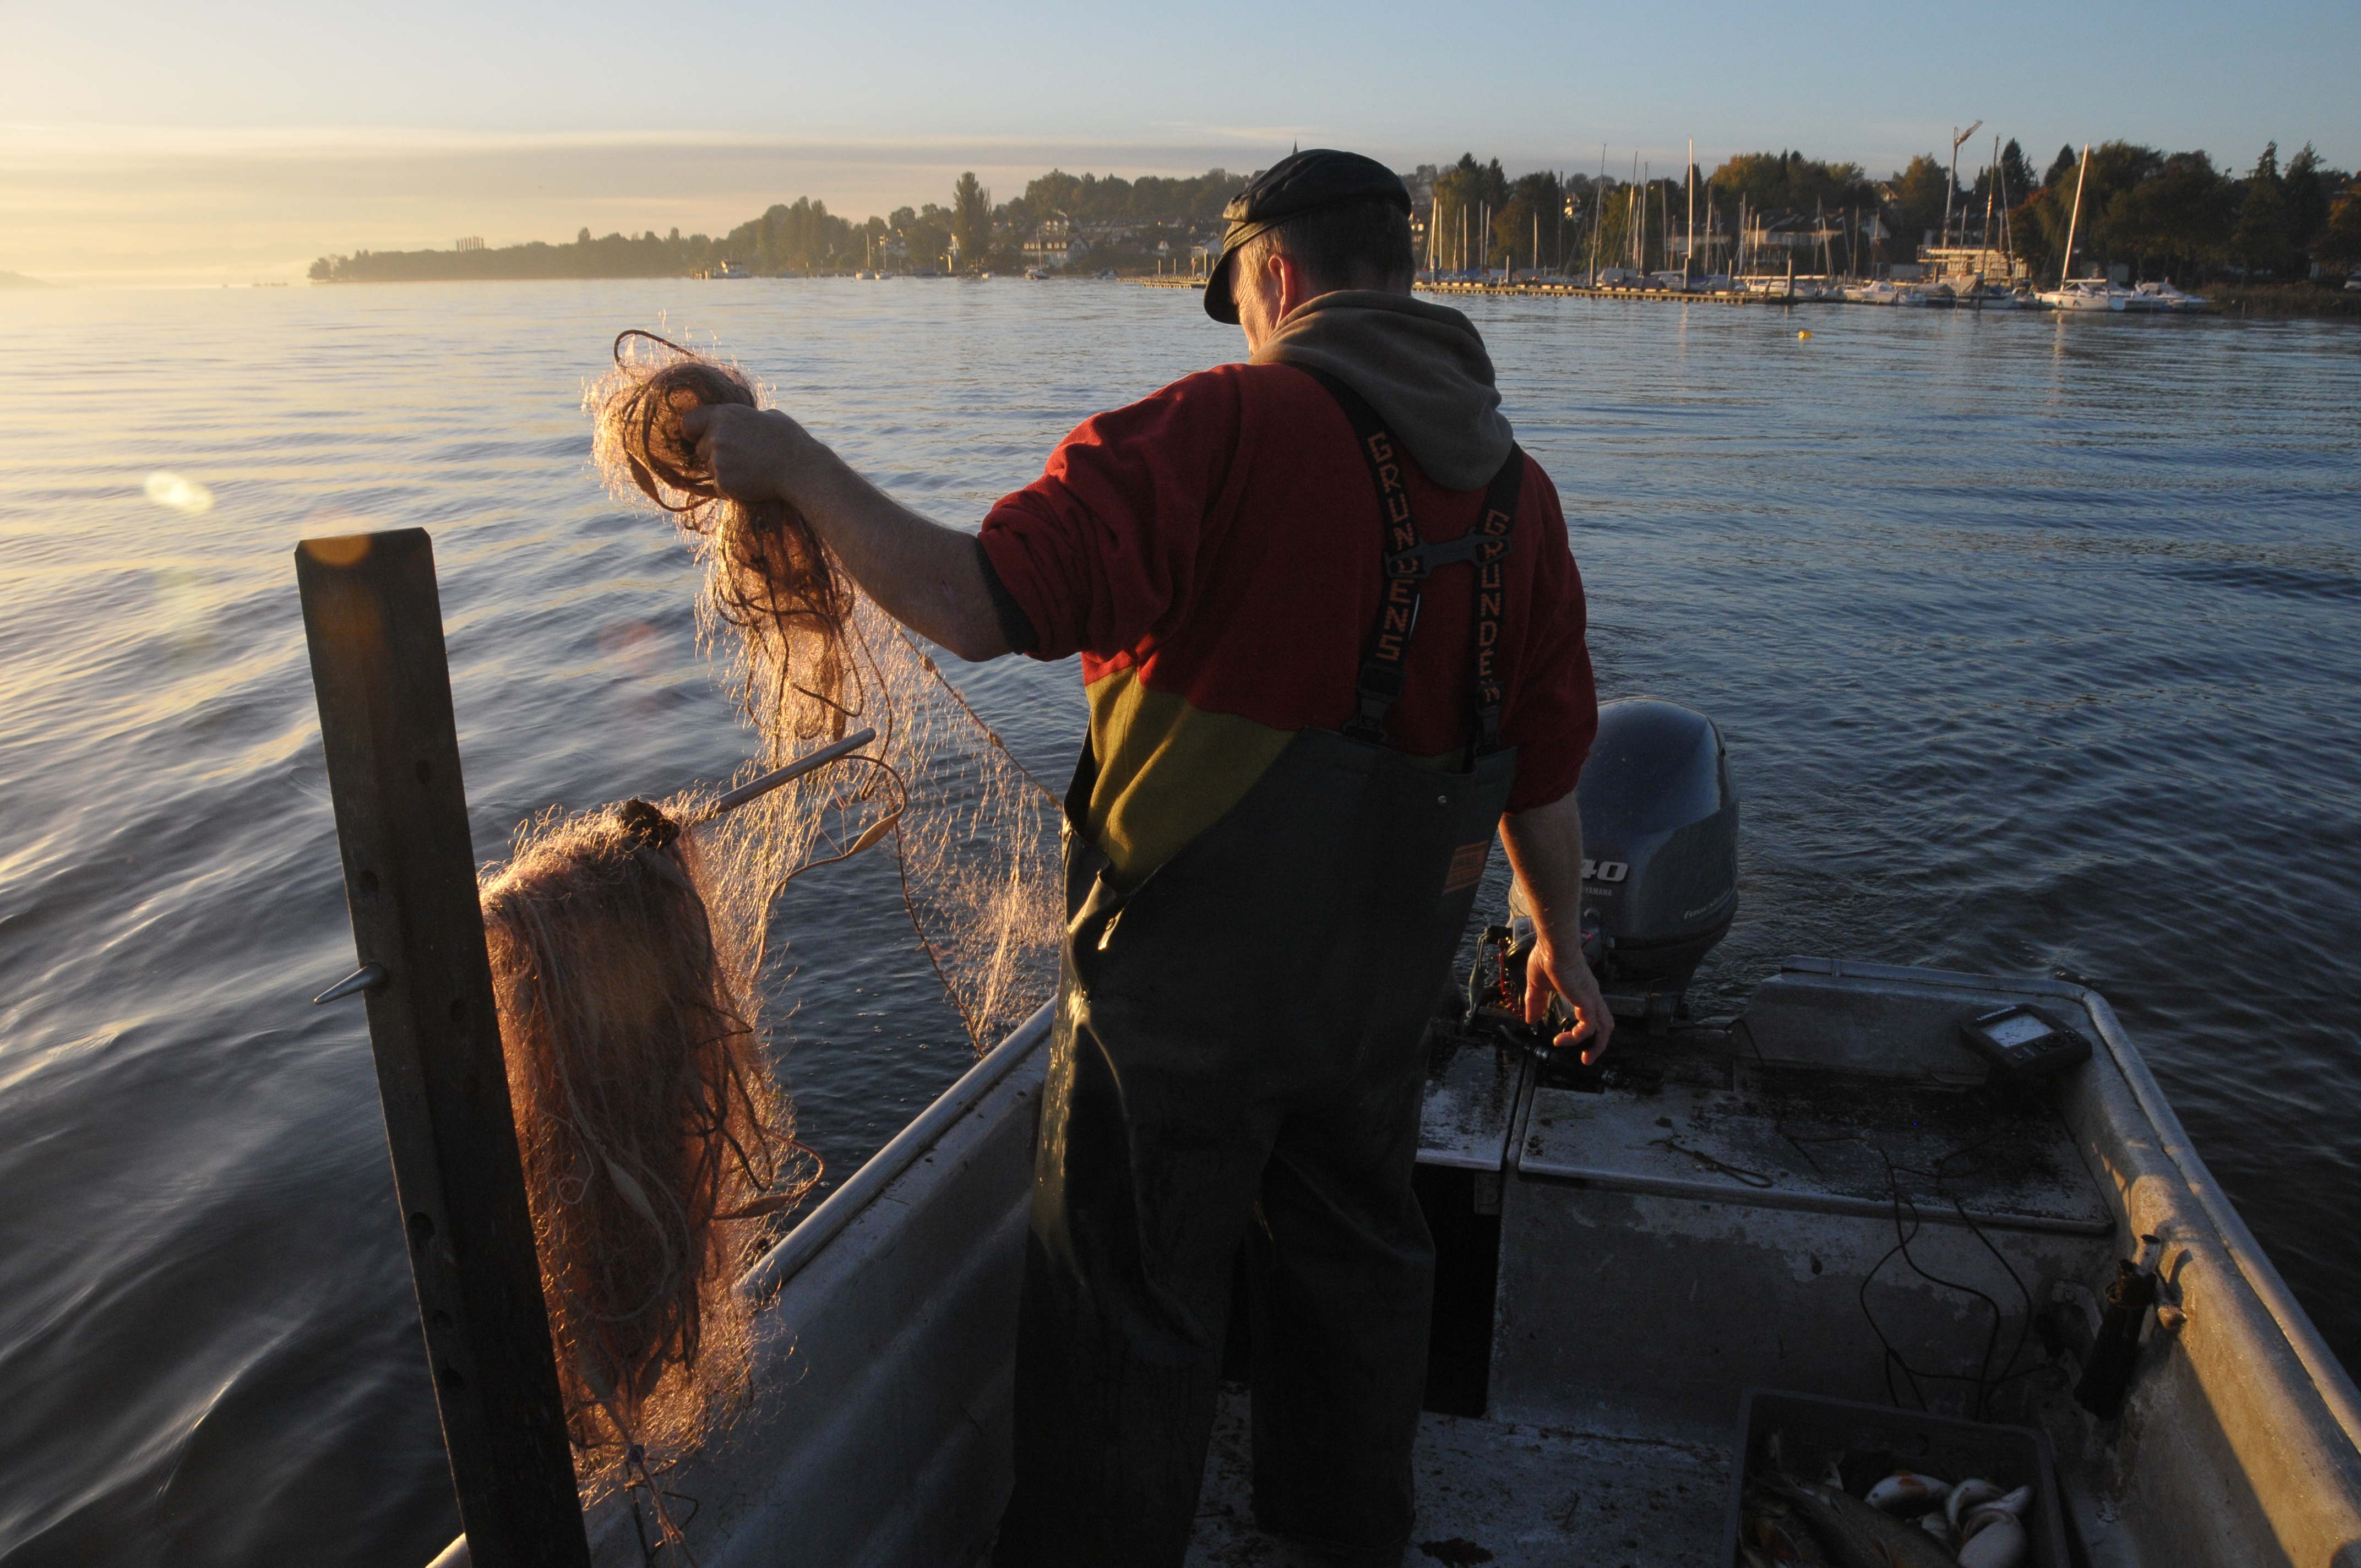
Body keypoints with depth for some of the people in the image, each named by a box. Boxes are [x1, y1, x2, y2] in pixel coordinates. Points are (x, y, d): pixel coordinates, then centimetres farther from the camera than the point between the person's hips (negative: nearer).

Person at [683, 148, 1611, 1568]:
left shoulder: (1222, 429, -17)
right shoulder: (1515, 486, 4)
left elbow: (979, 606, -27)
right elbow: (1547, 762, 9)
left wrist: (798, 466, -14)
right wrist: (1563, 942, 22)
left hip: (1192, 965, -7)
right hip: (1389, 970, 7)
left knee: (1130, 1303, 12)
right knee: (1357, 1249, 27)